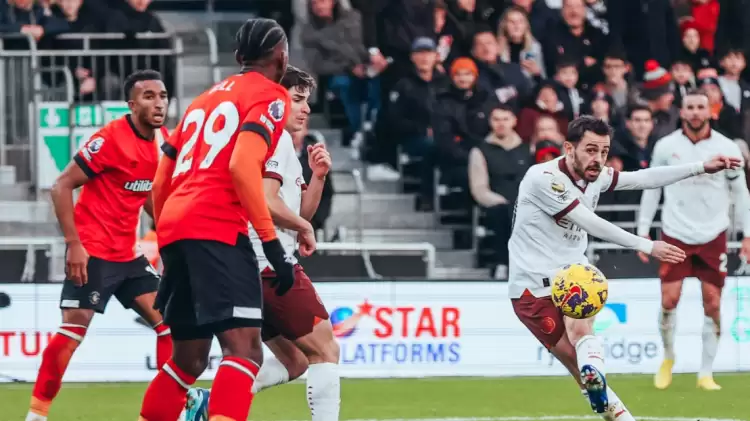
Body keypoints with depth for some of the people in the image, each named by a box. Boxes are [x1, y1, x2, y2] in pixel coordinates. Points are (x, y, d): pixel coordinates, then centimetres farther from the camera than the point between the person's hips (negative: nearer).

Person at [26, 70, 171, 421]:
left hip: (128, 254, 8)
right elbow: (61, 187, -15)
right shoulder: (112, 138, -17)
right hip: (93, 253, -8)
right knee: (73, 328, -12)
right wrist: (74, 244, -20)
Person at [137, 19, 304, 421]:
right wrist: (272, 244, -15)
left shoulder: (207, 98, 28)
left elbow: (160, 184, 27)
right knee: (244, 348, -18)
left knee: (189, 359, 18)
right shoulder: (270, 95, 4)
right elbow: (242, 166, -13)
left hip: (174, 227, 8)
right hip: (217, 229, -8)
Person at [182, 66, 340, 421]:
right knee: (325, 351, -5)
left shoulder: (282, 142, 22)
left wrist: (317, 177, 8)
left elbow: (301, 212, 24)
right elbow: (266, 202, -22)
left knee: (294, 361, 14)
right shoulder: (277, 138, -9)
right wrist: (303, 226, -5)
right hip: (271, 264, -10)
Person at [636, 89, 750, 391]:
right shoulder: (665, 147, -1)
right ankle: (668, 359, 19)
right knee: (669, 300, -6)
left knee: (712, 304, -2)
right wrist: (643, 231, 5)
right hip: (675, 235, 0)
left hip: (713, 237, 0)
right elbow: (651, 190, 7)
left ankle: (706, 374, 7)